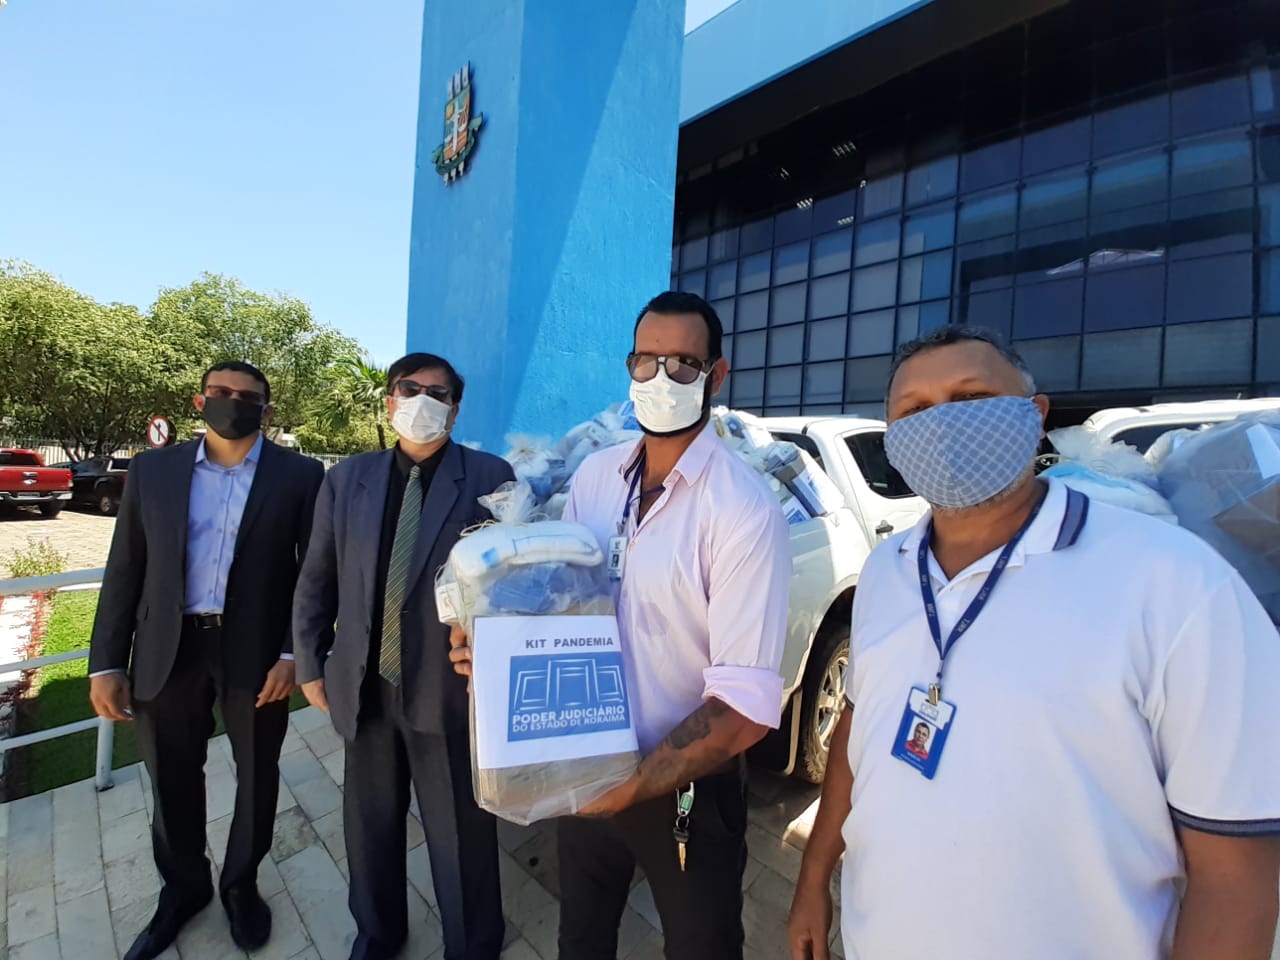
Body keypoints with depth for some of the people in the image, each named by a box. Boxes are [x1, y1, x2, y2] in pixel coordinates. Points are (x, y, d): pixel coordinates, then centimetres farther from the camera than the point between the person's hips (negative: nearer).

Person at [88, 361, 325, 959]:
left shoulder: (300, 476, -5)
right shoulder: (152, 470, 4)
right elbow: (125, 571, 5)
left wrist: (295, 652, -11)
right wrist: (106, 662, 2)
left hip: (256, 650, -2)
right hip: (167, 650, 2)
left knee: (257, 776, 15)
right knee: (171, 779, 18)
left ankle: (241, 884, 41)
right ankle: (182, 888, 44)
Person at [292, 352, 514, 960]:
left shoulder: (491, 478, -8)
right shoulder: (347, 478, 4)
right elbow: (316, 580, 10)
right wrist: (310, 663, 9)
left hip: (450, 686, -3)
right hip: (365, 685, 4)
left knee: (461, 831, 13)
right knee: (370, 822, 24)